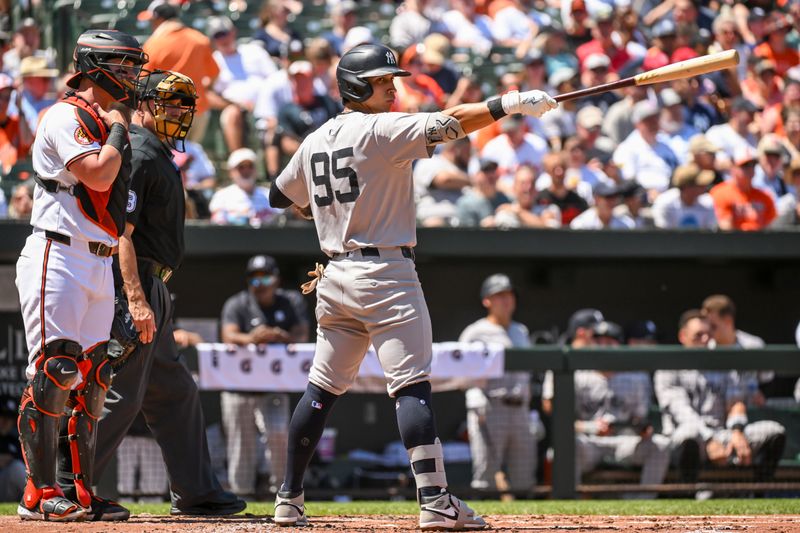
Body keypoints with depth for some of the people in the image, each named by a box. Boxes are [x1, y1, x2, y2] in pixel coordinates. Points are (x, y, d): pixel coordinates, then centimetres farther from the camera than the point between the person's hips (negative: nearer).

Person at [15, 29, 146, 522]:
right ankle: (39, 495, -12)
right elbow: (98, 175, -23)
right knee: (53, 371, -13)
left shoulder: (106, 122, 19)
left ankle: (81, 492, 11)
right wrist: (117, 130, -6)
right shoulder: (66, 117, -8)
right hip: (59, 256, -9)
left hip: (100, 266, 9)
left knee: (90, 380, 8)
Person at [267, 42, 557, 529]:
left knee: (323, 389, 14)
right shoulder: (381, 129, -9)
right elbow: (446, 124, -20)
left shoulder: (315, 142, 13)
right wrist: (508, 105, -24)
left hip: (335, 280, 8)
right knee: (413, 384, -11)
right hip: (386, 276, -8)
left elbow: (280, 196, 25)